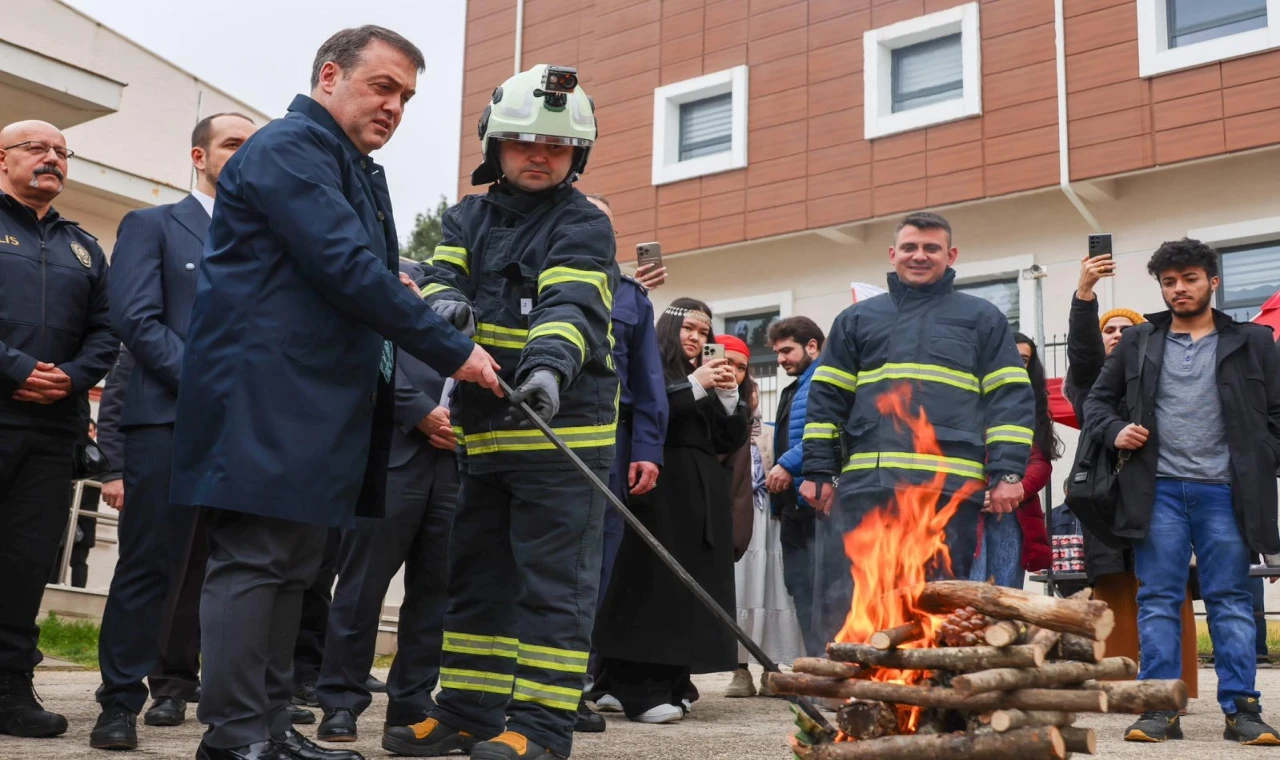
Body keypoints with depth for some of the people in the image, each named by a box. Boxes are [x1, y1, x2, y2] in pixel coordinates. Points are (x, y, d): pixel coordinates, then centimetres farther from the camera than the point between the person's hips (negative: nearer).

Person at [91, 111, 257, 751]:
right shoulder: (152, 225, 8)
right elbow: (136, 319, -5)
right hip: (169, 418, -4)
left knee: (217, 566, 5)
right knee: (151, 562, -5)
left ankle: (183, 682, 15)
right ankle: (120, 701, 2)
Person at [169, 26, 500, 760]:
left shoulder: (360, 176, 21)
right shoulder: (288, 147, -9)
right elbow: (345, 268, -19)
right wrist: (453, 351, -16)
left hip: (318, 401, 10)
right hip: (266, 396, -10)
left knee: (293, 569, 11)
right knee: (255, 561, -7)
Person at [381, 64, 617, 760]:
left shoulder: (583, 223, -4)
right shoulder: (469, 217, 15)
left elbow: (572, 306, -20)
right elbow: (442, 276, 4)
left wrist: (549, 365, -40)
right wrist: (445, 302, -22)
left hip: (561, 430, -7)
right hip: (481, 433, 7)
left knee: (554, 583, -5)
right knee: (475, 577, 14)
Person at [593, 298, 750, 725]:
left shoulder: (708, 379, 23)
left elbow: (731, 441, 15)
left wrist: (729, 395, 0)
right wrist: (695, 385, -13)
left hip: (703, 496, 7)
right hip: (662, 490, -7)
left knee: (693, 589, 2)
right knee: (653, 586, -13)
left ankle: (671, 685, 6)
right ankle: (640, 692, -15)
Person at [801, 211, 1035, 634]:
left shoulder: (982, 318, 14)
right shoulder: (858, 318, 19)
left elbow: (1010, 399, 6)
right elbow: (826, 399, 16)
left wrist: (1007, 473, -5)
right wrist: (818, 472, 7)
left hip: (950, 486, -2)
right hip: (865, 484, 2)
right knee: (847, 599, 0)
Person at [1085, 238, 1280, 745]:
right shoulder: (1138, 343, 12)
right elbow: (1098, 399, 16)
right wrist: (1115, 432, -3)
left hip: (1225, 491, -1)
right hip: (1159, 490, 1)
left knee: (1231, 601, 1)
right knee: (1158, 601, 0)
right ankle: (1160, 709, 3)